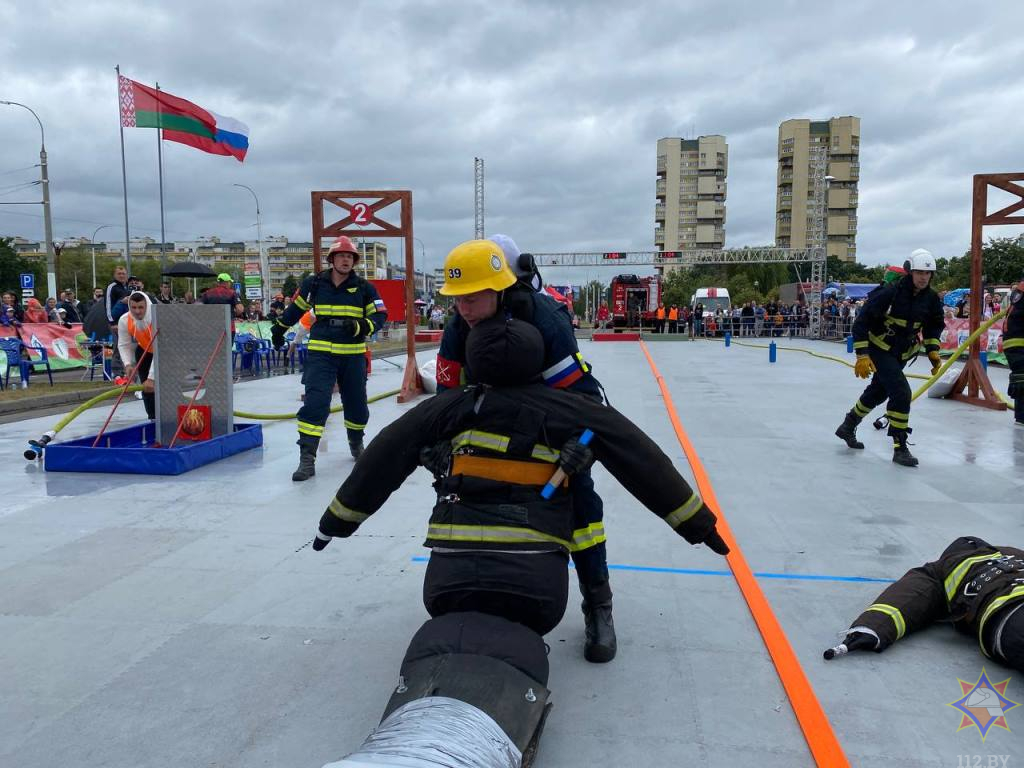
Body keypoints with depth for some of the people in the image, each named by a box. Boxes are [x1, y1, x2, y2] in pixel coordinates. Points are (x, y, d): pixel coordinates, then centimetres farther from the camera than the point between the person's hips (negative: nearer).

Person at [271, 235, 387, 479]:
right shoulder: (313, 284, 2)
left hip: (353, 355, 2)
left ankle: (356, 442, 41)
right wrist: (279, 328, 26)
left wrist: (364, 326, -20)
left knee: (356, 403, 13)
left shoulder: (364, 288, 1)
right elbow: (295, 308, 17)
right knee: (315, 402, -13)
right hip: (320, 353, -1)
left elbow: (380, 315, -1)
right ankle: (307, 458, -11)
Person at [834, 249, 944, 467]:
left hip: (901, 354, 7)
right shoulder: (890, 293, -24)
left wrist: (933, 351, 1)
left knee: (878, 393, 21)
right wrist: (862, 355, -24)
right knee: (901, 393, -18)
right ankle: (900, 448, -10)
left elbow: (934, 325, 13)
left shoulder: (931, 298, -5)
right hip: (879, 349, -7)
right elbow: (861, 322, -22)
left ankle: (848, 427, 43)